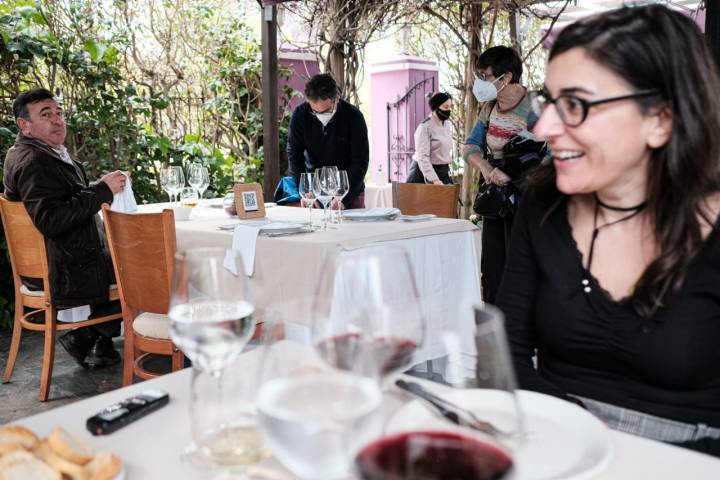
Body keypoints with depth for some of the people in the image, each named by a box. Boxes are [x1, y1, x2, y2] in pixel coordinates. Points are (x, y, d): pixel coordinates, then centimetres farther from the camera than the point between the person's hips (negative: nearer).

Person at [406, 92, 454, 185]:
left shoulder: (448, 126, 9)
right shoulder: (425, 127, -14)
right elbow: (422, 157, -20)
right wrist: (434, 180, -28)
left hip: (443, 172, 7)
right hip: (424, 171, -7)